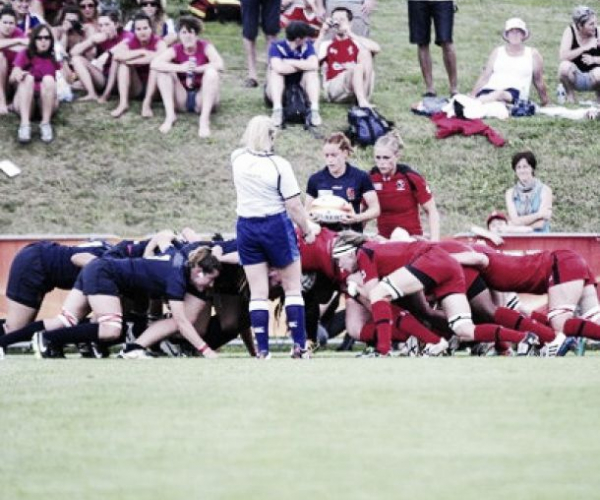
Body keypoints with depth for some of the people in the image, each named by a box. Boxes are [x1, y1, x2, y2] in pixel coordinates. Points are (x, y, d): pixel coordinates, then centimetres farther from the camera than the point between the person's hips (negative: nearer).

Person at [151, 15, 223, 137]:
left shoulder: (205, 47, -6)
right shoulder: (175, 50, -3)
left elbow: (220, 65, -25)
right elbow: (155, 64, -21)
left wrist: (195, 69, -26)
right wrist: (180, 68, -32)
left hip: (202, 99, -2)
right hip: (182, 101, 2)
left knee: (211, 72, -27)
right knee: (164, 71, -15)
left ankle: (204, 119, -33)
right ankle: (170, 115, -21)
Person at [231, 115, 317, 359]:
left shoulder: (237, 159, -2)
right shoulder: (279, 165, -15)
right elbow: (294, 205, -13)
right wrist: (307, 230, -2)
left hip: (246, 227, 4)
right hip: (276, 225, -4)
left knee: (258, 293, 6)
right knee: (293, 287, 8)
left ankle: (262, 350, 3)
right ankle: (299, 346, 5)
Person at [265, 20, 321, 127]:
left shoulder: (307, 46, -7)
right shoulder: (277, 47, -17)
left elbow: (314, 65, -26)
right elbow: (278, 68, -36)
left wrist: (289, 62, -24)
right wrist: (302, 66, -23)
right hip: (278, 93, -2)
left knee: (312, 72, -21)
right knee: (275, 71, -28)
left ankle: (314, 110, -35)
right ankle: (277, 110, -41)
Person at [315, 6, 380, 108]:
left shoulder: (356, 42, 14)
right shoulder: (326, 45, 16)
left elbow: (376, 48, -8)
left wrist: (351, 34, -9)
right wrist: (322, 34, -5)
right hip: (334, 90, -2)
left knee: (365, 53, -18)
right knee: (358, 67, -26)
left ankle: (364, 100, -30)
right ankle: (363, 103, -44)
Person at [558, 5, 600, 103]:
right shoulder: (570, 32, -12)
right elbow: (563, 56, -24)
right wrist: (585, 48, -29)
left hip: (592, 79, 0)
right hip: (575, 78, 0)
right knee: (565, 65, -33)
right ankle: (570, 96, -4)